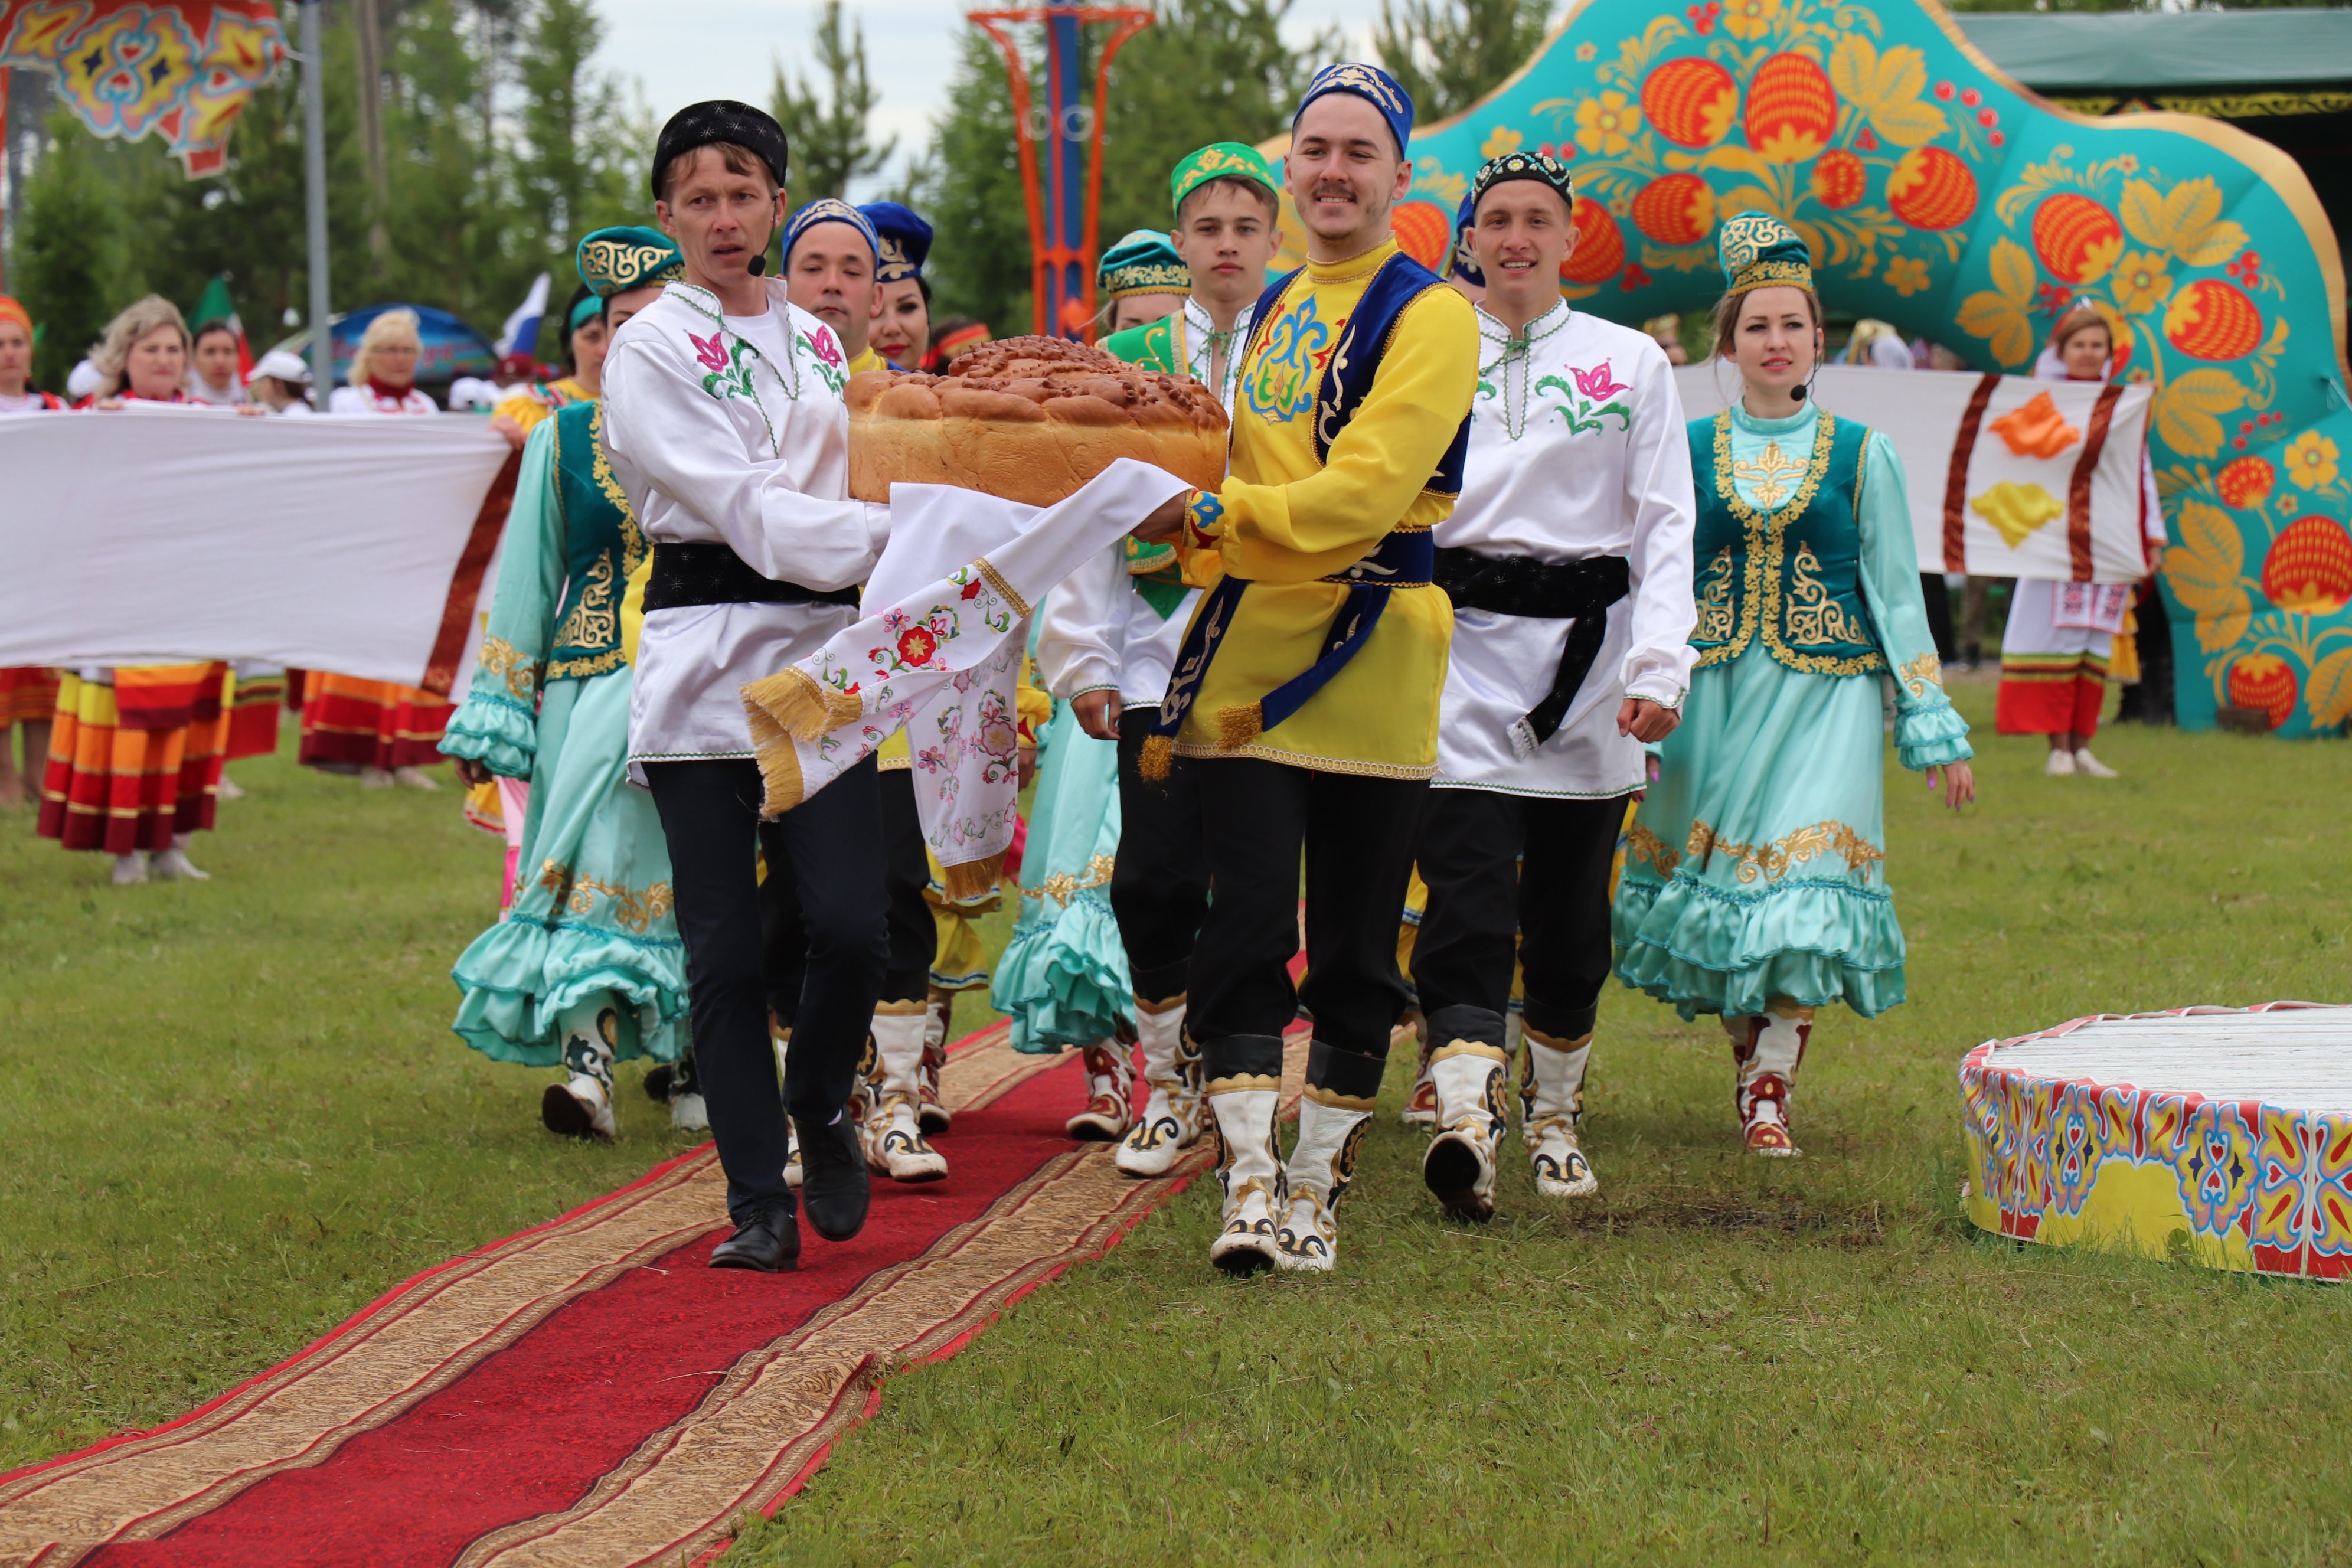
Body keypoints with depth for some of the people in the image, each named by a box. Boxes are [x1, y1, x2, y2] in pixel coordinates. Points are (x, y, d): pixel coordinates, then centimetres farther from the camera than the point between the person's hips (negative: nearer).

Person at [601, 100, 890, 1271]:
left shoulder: (816, 343, 16)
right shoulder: (649, 350, -1)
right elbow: (742, 505, -12)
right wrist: (894, 536, -22)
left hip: (819, 653, 3)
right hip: (701, 657, -3)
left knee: (852, 926, -11)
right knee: (724, 949, -3)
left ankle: (819, 1102, 19)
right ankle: (759, 1203, 6)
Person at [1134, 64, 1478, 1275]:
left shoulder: (1428, 315, -5)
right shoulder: (1270, 308, 16)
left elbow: (1368, 487, -17)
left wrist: (1215, 521, -19)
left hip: (1369, 665, -5)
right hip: (1249, 654, 5)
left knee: (1355, 948, 4)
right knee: (1243, 926, -4)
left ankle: (1315, 1191, 13)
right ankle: (1248, 1185, -3)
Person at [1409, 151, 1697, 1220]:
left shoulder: (1631, 363, 9)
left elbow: (1664, 526, 5)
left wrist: (1659, 670, -7)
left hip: (1585, 647, 1)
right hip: (1460, 648, -1)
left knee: (1569, 913, 6)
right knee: (1468, 896, -16)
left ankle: (1554, 1116, 23)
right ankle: (1465, 1116, -28)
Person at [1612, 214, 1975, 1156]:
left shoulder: (1860, 455, 5)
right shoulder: (1687, 452, 7)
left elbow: (1895, 594, 7)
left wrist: (1933, 727, 6)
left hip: (1824, 692, -2)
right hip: (1713, 692, 2)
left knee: (1807, 876, -14)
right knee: (1718, 874, 2)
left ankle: (1773, 1090, -11)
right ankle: (1747, 1061, 19)